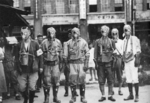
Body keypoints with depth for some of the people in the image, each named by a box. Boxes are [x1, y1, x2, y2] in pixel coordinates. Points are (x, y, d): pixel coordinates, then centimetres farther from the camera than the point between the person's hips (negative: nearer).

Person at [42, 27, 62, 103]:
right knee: (47, 82, -1)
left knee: (56, 81, 4)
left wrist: (61, 63, 10)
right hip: (47, 64, -2)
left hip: (55, 64, 2)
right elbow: (41, 54, 1)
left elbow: (60, 53, 11)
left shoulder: (58, 42, 5)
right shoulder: (44, 43, -1)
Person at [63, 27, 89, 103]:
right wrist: (67, 64, 2)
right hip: (72, 63, 1)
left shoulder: (83, 42, 5)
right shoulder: (69, 43, 6)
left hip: (81, 63, -1)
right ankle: (73, 97, 9)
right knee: (72, 80, -1)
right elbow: (65, 55, 8)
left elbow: (87, 54, 2)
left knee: (82, 80, 0)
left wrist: (86, 64, -5)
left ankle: (82, 97, 10)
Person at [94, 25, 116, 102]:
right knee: (101, 81, 1)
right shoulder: (98, 41, 8)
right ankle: (103, 96, 9)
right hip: (100, 63, 1)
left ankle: (110, 95, 10)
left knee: (110, 80, 1)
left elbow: (114, 51, 9)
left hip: (109, 62, 0)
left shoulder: (111, 41, 8)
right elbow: (95, 52, 7)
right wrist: (96, 62, 0)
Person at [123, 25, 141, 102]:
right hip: (126, 61, 5)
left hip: (132, 60, -5)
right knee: (128, 79, 5)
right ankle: (131, 95, 13)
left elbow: (138, 50, 0)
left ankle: (137, 96, -5)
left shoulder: (134, 39, 1)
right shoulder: (124, 40, 15)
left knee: (135, 78, -10)